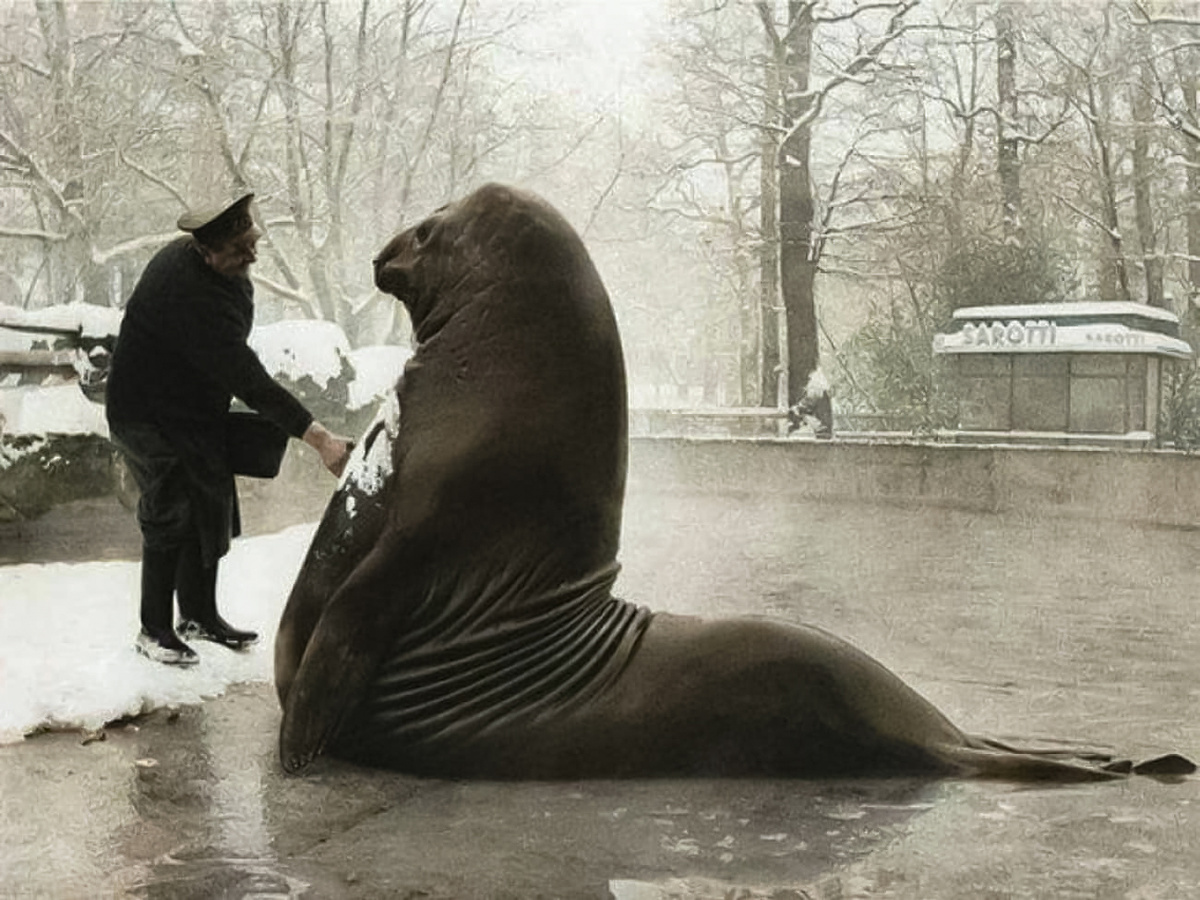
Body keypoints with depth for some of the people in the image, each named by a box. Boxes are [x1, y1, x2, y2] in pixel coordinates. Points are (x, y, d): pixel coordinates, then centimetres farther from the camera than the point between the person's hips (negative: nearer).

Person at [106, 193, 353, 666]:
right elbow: (249, 379, -39)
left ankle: (200, 615, 26)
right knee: (171, 519, -4)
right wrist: (320, 439, -41)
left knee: (212, 512, 12)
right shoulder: (190, 295, -35)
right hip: (151, 418, -9)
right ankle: (154, 630, 12)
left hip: (197, 413, 9)